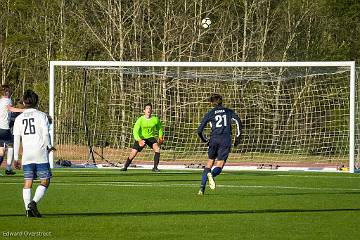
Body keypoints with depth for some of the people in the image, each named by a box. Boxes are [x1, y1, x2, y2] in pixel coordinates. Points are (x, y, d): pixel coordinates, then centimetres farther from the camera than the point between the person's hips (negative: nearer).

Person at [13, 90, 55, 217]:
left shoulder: (19, 118, 9)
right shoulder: (41, 115, 0)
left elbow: (16, 139, 7)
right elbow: (46, 134, -9)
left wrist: (15, 158, 10)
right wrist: (49, 147, 10)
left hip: (26, 155, 4)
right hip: (41, 154, -4)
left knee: (28, 182, 7)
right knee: (45, 182, 0)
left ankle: (28, 208, -2)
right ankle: (34, 202, -18)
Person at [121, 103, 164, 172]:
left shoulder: (155, 119, -12)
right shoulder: (140, 120, -19)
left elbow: (160, 127, 11)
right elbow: (135, 131, -22)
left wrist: (161, 137, 7)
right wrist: (139, 140, -37)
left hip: (151, 138, 1)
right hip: (141, 138, -1)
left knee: (157, 149, -26)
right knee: (133, 153, -7)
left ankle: (155, 167, -19)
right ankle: (125, 166, 17)